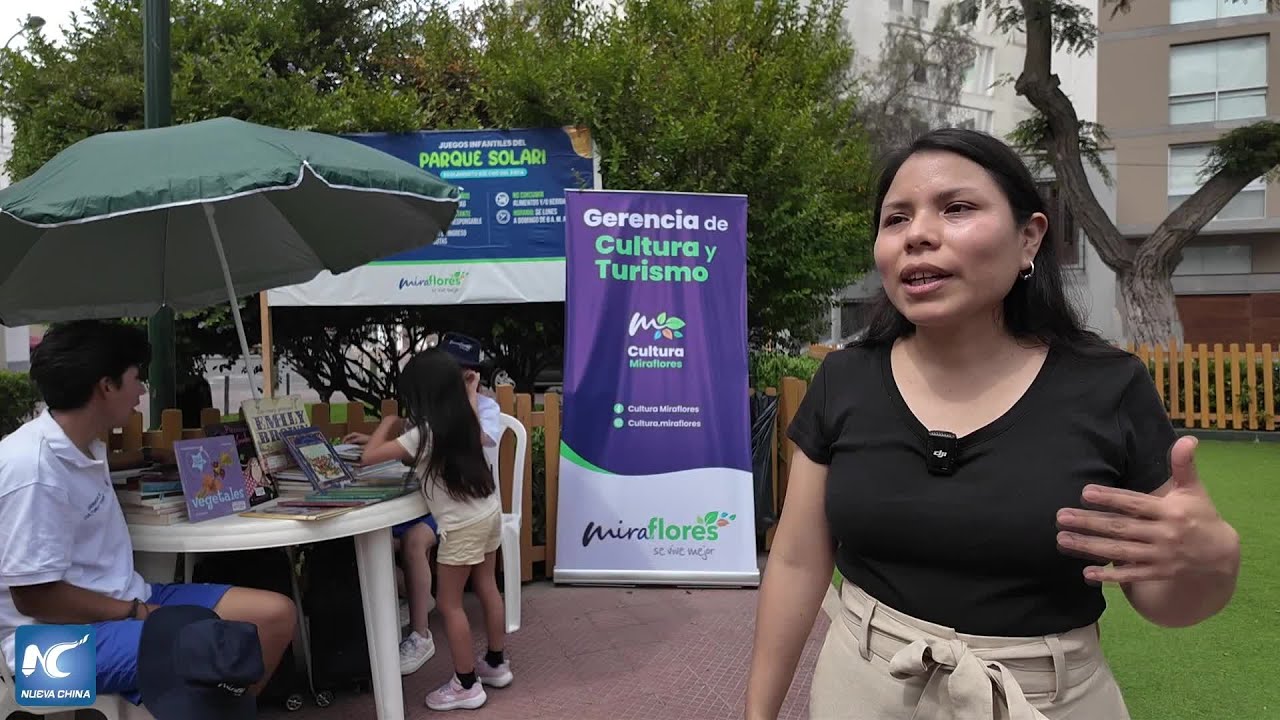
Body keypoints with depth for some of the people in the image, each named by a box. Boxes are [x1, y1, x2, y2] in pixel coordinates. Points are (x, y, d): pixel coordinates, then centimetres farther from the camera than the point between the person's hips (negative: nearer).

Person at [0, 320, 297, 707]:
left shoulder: (85, 443, 8)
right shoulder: (33, 466, -22)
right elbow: (33, 596, -20)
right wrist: (138, 613, -15)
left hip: (126, 599, 10)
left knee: (277, 613, 0)